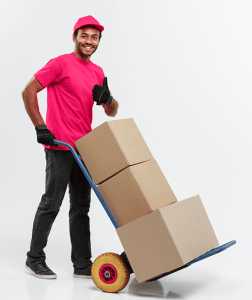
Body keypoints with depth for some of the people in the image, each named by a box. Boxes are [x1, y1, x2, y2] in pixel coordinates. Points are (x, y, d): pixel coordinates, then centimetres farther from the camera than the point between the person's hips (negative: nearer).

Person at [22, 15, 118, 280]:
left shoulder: (97, 73, 15)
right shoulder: (61, 64, -6)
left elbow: (112, 112, 15)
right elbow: (28, 92, -10)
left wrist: (106, 98, -8)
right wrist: (40, 128, -15)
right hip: (59, 146, -7)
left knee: (81, 207, 9)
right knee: (51, 203, -1)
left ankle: (82, 265, 16)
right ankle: (34, 258, 15)